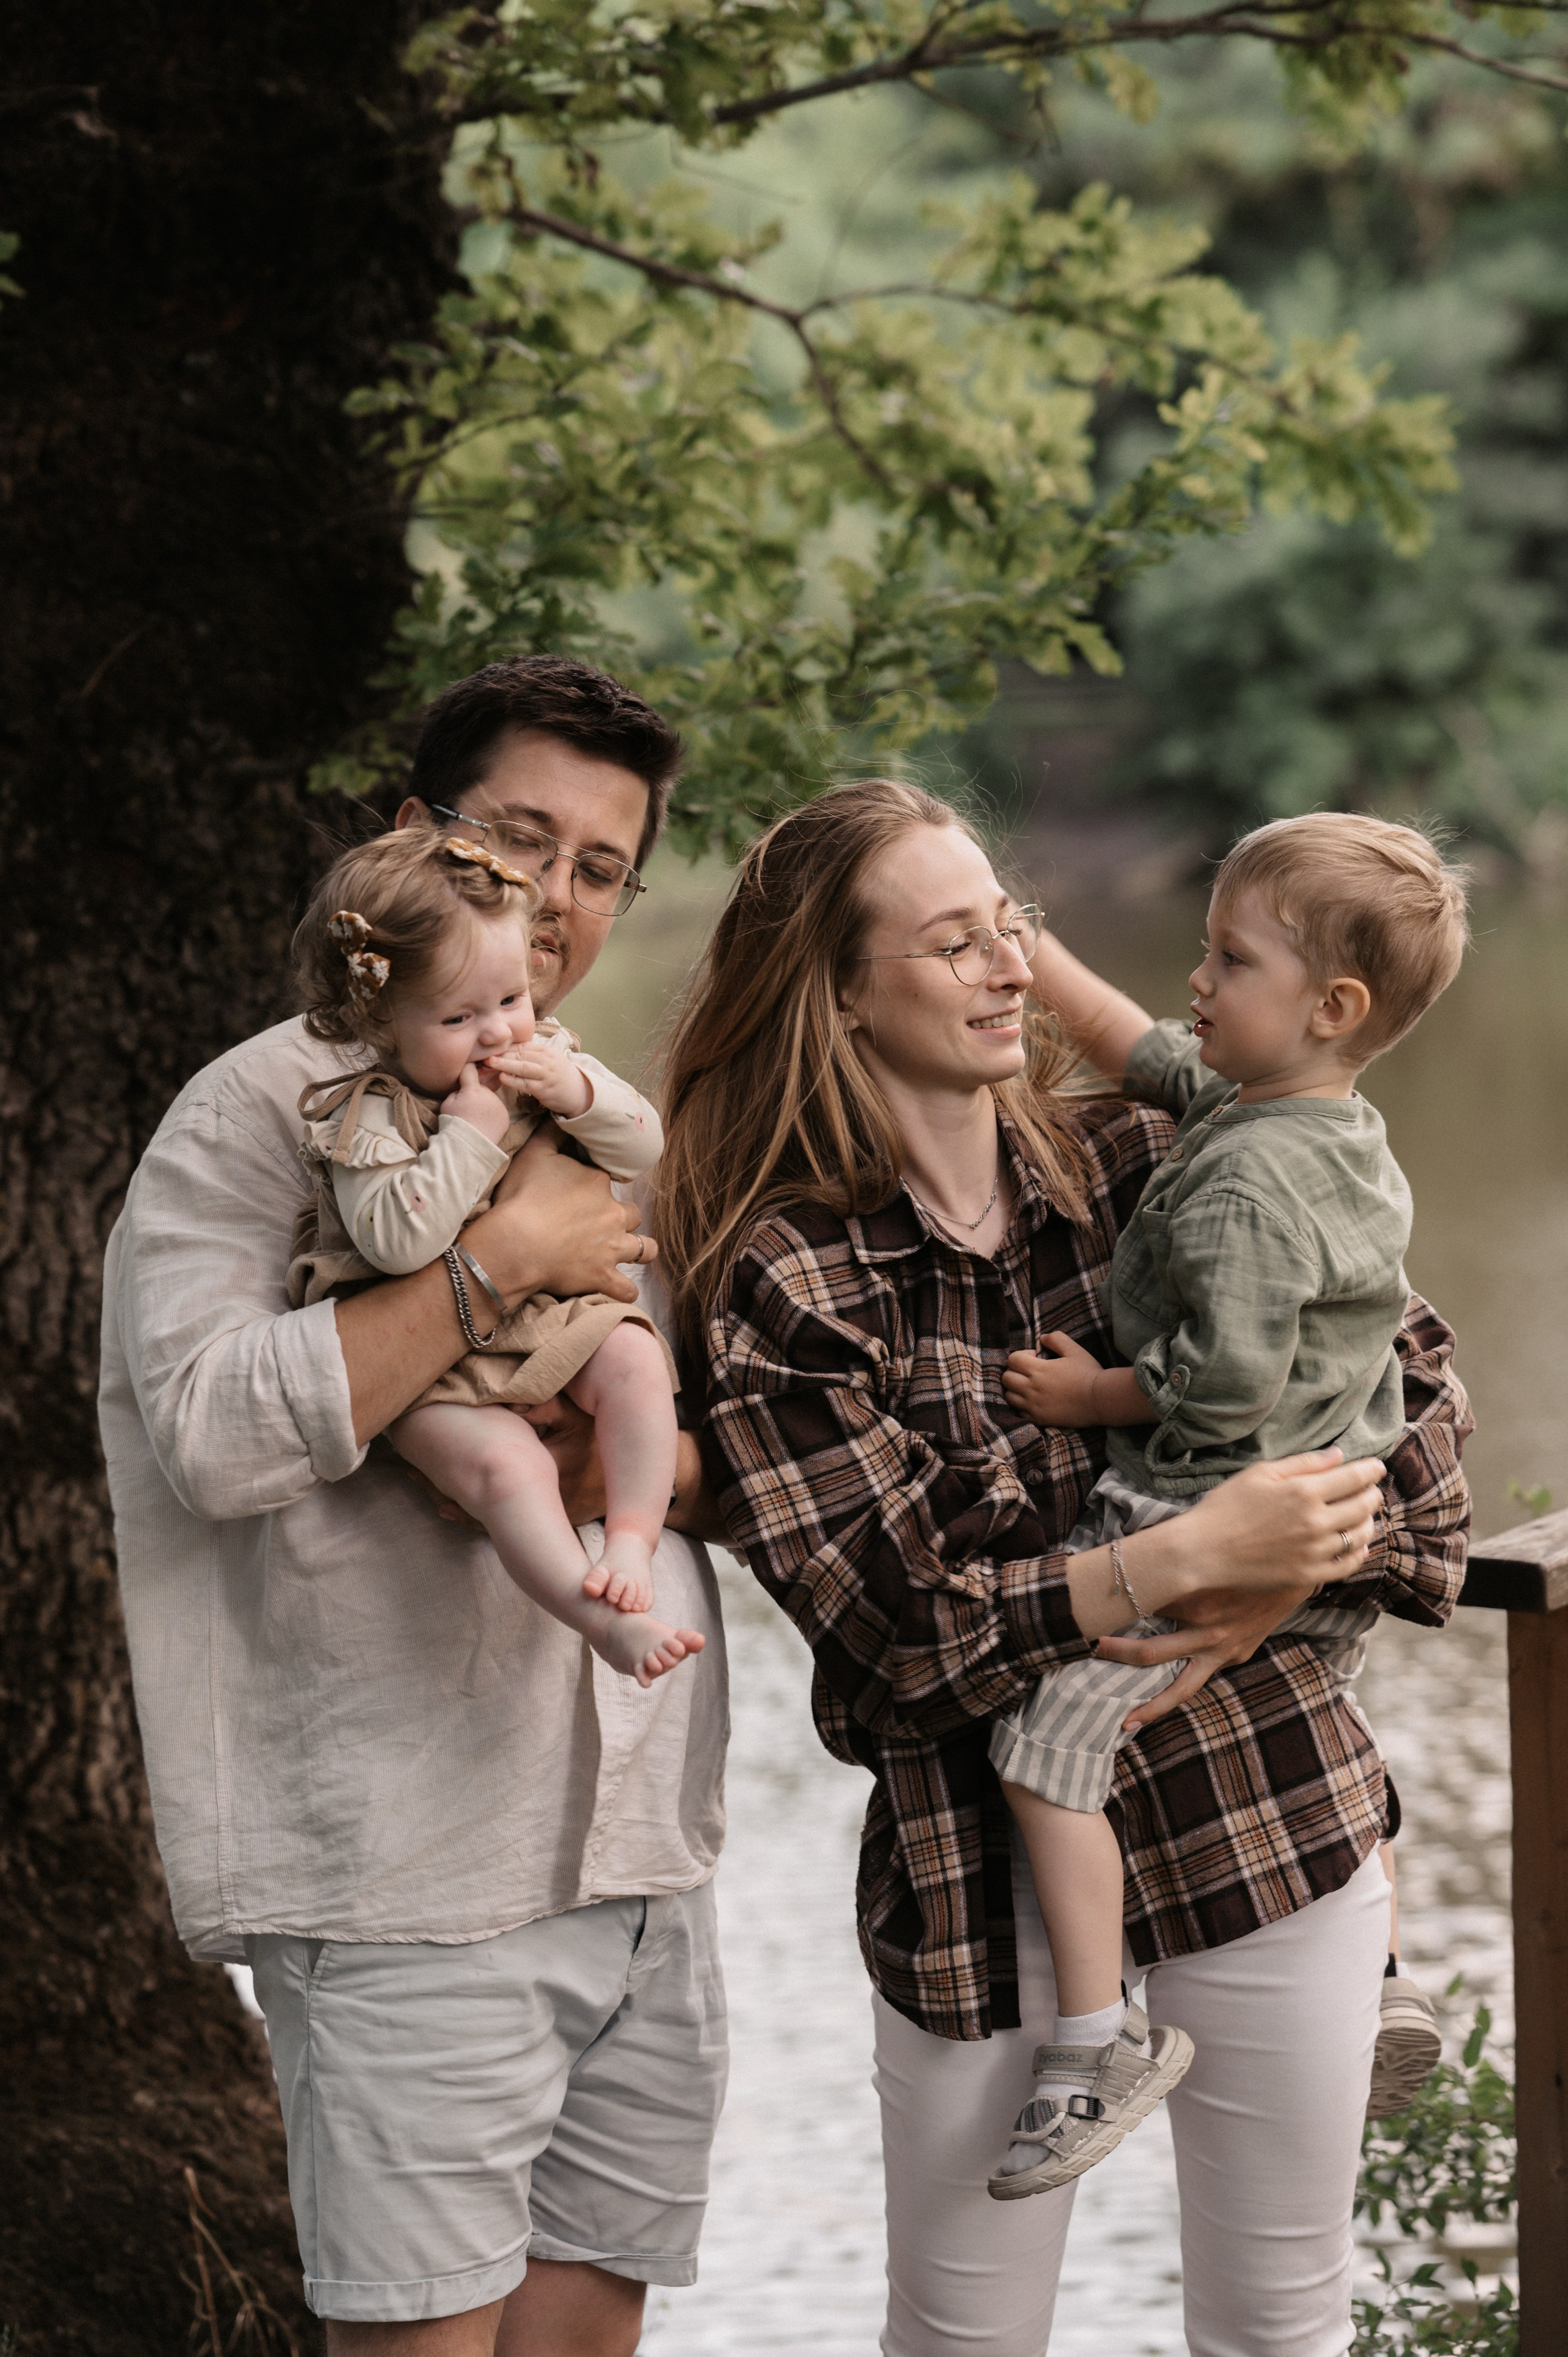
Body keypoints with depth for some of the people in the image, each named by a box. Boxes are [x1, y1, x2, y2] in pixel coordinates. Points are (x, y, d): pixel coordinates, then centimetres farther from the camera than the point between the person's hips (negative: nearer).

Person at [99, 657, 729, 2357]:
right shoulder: (267, 1112, -5)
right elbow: (215, 1433, -21)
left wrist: (647, 1457, -6)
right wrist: (505, 1260, -18)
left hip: (645, 1870, 7)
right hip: (413, 1886, -7)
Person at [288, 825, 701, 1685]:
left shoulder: (545, 1059, 3)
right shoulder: (365, 1114, -16)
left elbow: (643, 1147, 4)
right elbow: (396, 1238, -29)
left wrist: (580, 1094, -16)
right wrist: (469, 1135, -27)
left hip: (546, 1315, 6)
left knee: (633, 1357, -23)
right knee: (503, 1461, -29)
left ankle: (632, 1540, -19)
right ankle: (603, 1617, -33)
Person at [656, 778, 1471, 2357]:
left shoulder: (1139, 1168, 2)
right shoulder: (782, 1285, -9)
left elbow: (1406, 1372, 5)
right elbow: (897, 1619, -15)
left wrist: (1282, 1579, -12)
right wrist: (1195, 1555, -21)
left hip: (1267, 1803, 3)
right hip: (982, 1856, -3)